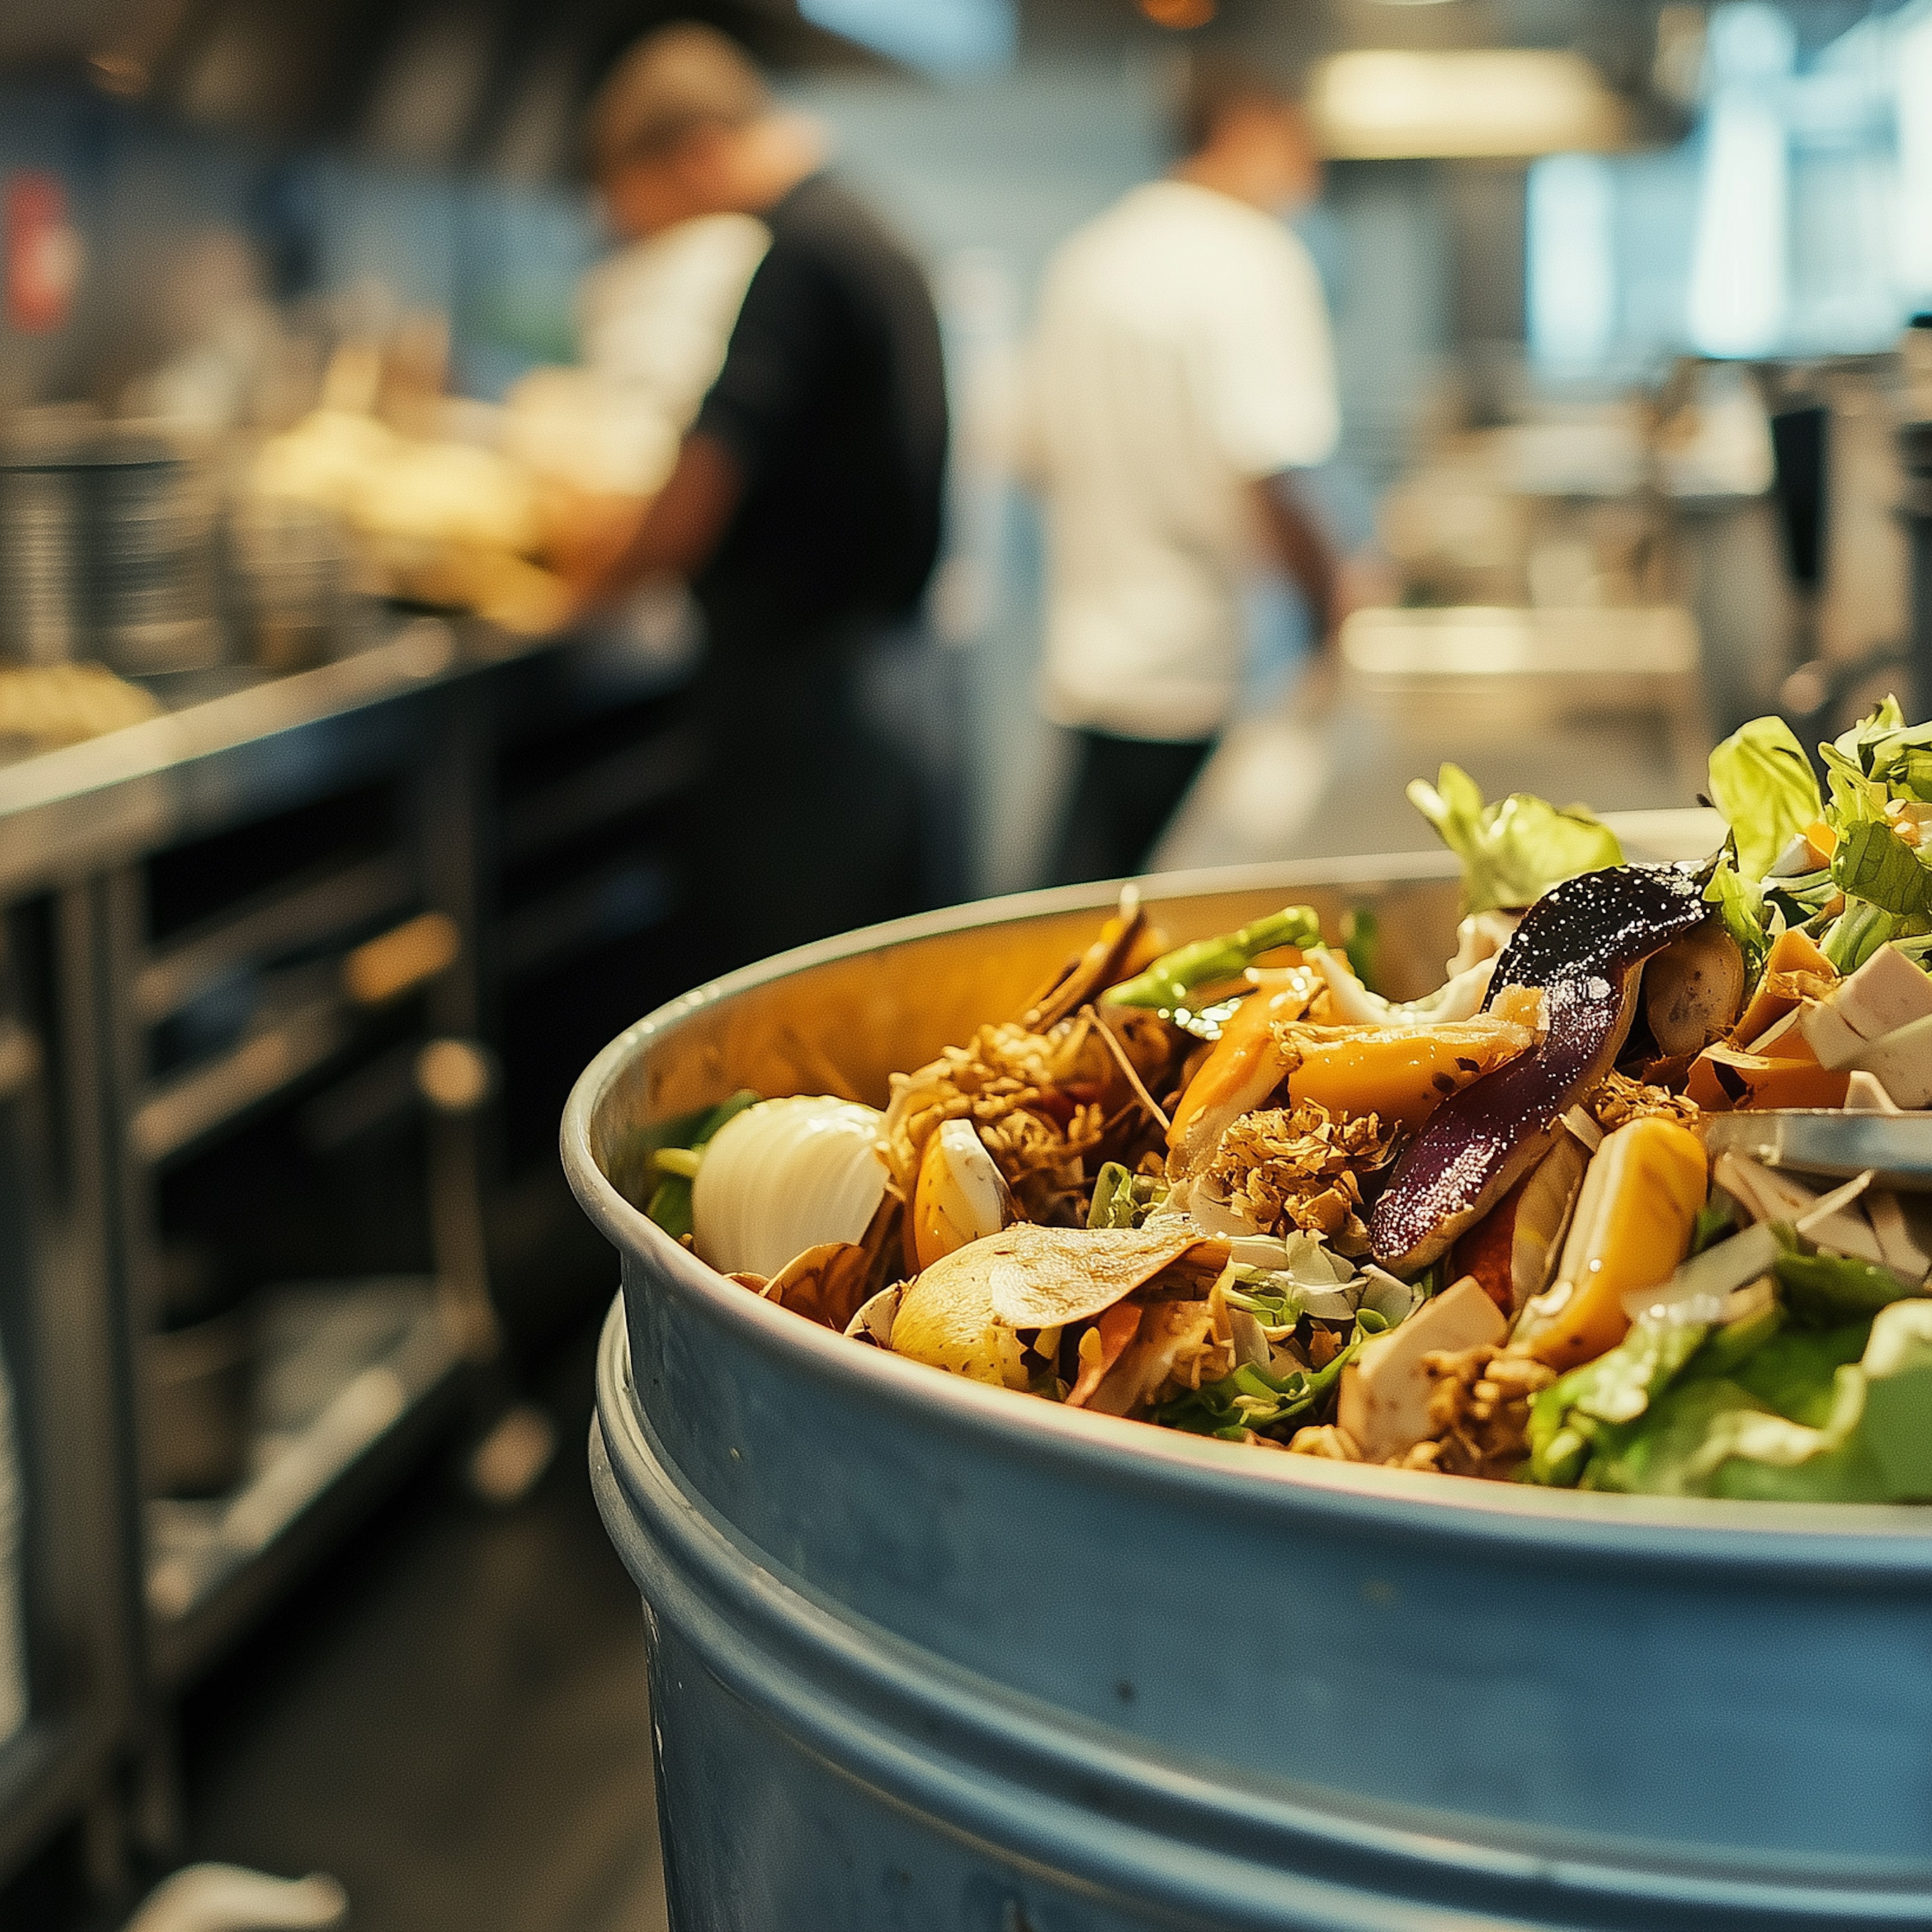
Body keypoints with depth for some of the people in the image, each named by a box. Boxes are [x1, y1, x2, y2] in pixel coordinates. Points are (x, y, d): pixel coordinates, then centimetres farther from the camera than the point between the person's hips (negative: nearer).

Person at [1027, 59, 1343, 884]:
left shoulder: (1085, 255, 13)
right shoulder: (1254, 260, -11)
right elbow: (1265, 481, -19)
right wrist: (1334, 603, -6)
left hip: (1082, 660, 8)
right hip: (1194, 678, -8)